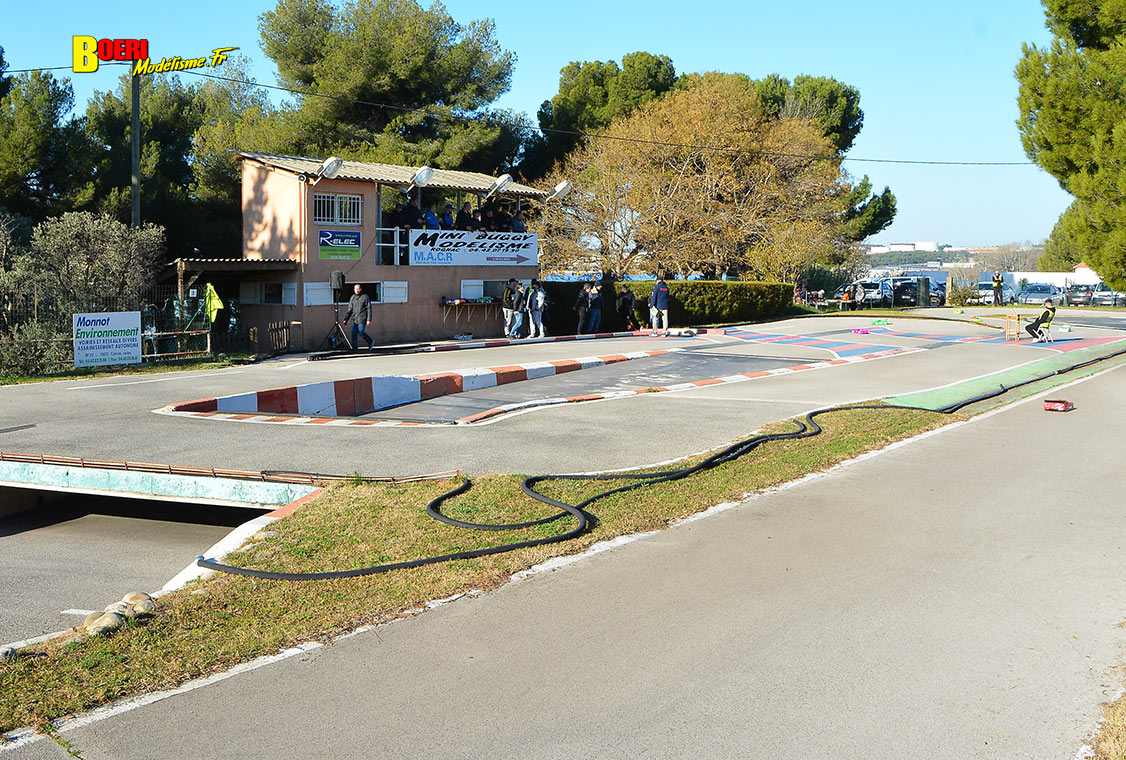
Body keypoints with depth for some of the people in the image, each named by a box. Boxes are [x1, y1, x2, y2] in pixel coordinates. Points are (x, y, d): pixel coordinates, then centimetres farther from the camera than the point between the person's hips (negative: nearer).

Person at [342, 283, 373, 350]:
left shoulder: (365, 297, -2)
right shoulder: (352, 298, 13)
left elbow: (369, 309, -4)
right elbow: (350, 309, 17)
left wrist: (369, 319, -11)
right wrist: (346, 319, 10)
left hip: (362, 318, -5)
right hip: (354, 319, 5)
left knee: (361, 332, -10)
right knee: (354, 333, -1)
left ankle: (371, 342, 10)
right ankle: (355, 347, 4)